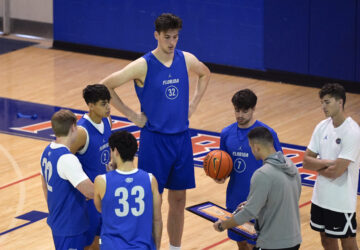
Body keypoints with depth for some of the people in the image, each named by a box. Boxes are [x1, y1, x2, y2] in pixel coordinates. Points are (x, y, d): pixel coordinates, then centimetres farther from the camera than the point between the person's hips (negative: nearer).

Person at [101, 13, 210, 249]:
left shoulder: (186, 59, -1)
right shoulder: (143, 65, -15)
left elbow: (205, 74, 22)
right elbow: (106, 86, -11)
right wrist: (132, 115, -10)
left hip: (181, 138, 5)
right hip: (154, 139, -5)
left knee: (178, 200, 13)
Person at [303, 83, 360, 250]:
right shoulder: (322, 127, 2)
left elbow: (336, 171, -23)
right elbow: (306, 161, 1)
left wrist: (316, 166, -5)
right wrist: (327, 163, -16)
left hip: (341, 203, -7)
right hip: (321, 197, 7)